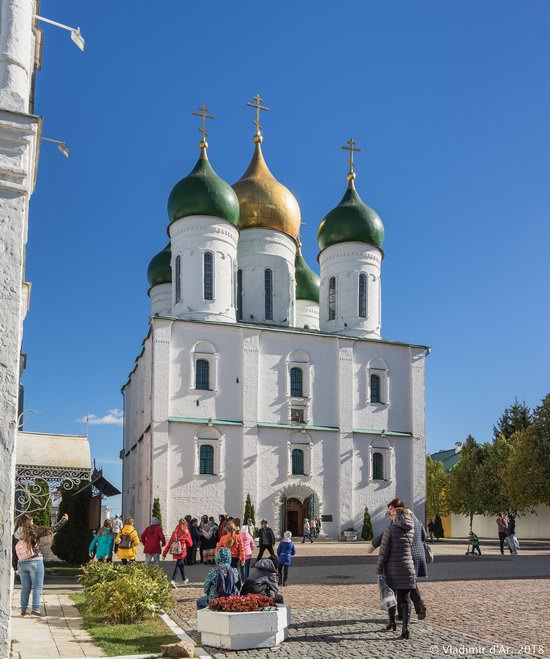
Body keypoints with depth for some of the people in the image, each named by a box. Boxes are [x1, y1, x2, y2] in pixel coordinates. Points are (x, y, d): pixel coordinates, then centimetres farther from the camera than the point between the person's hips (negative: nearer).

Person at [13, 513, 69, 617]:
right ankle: (35, 609, -5)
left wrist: (16, 568, 11)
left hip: (22, 564, 4)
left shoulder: (15, 536, 0)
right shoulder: (33, 532, -10)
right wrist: (63, 521, 2)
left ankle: (23, 610, 16)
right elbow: (51, 530, -8)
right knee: (37, 587, 2)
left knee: (25, 588, 14)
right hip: (35, 562, -4)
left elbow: (13, 553, 2)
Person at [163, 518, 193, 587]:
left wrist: (164, 553, 3)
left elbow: (169, 543, 1)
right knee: (177, 566, -2)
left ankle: (184, 579, 37)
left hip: (175, 552, 5)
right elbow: (190, 544, 1)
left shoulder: (175, 532, 2)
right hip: (182, 552, -5)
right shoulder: (186, 532, -8)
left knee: (181, 564, 22)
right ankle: (173, 580, -18)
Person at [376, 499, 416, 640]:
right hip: (407, 567, 2)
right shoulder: (411, 529, 1)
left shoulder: (390, 530, -12)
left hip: (392, 568, -2)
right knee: (405, 598, 2)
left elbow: (383, 552, -12)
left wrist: (379, 571, -7)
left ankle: (392, 622, 31)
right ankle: (405, 627, -8)